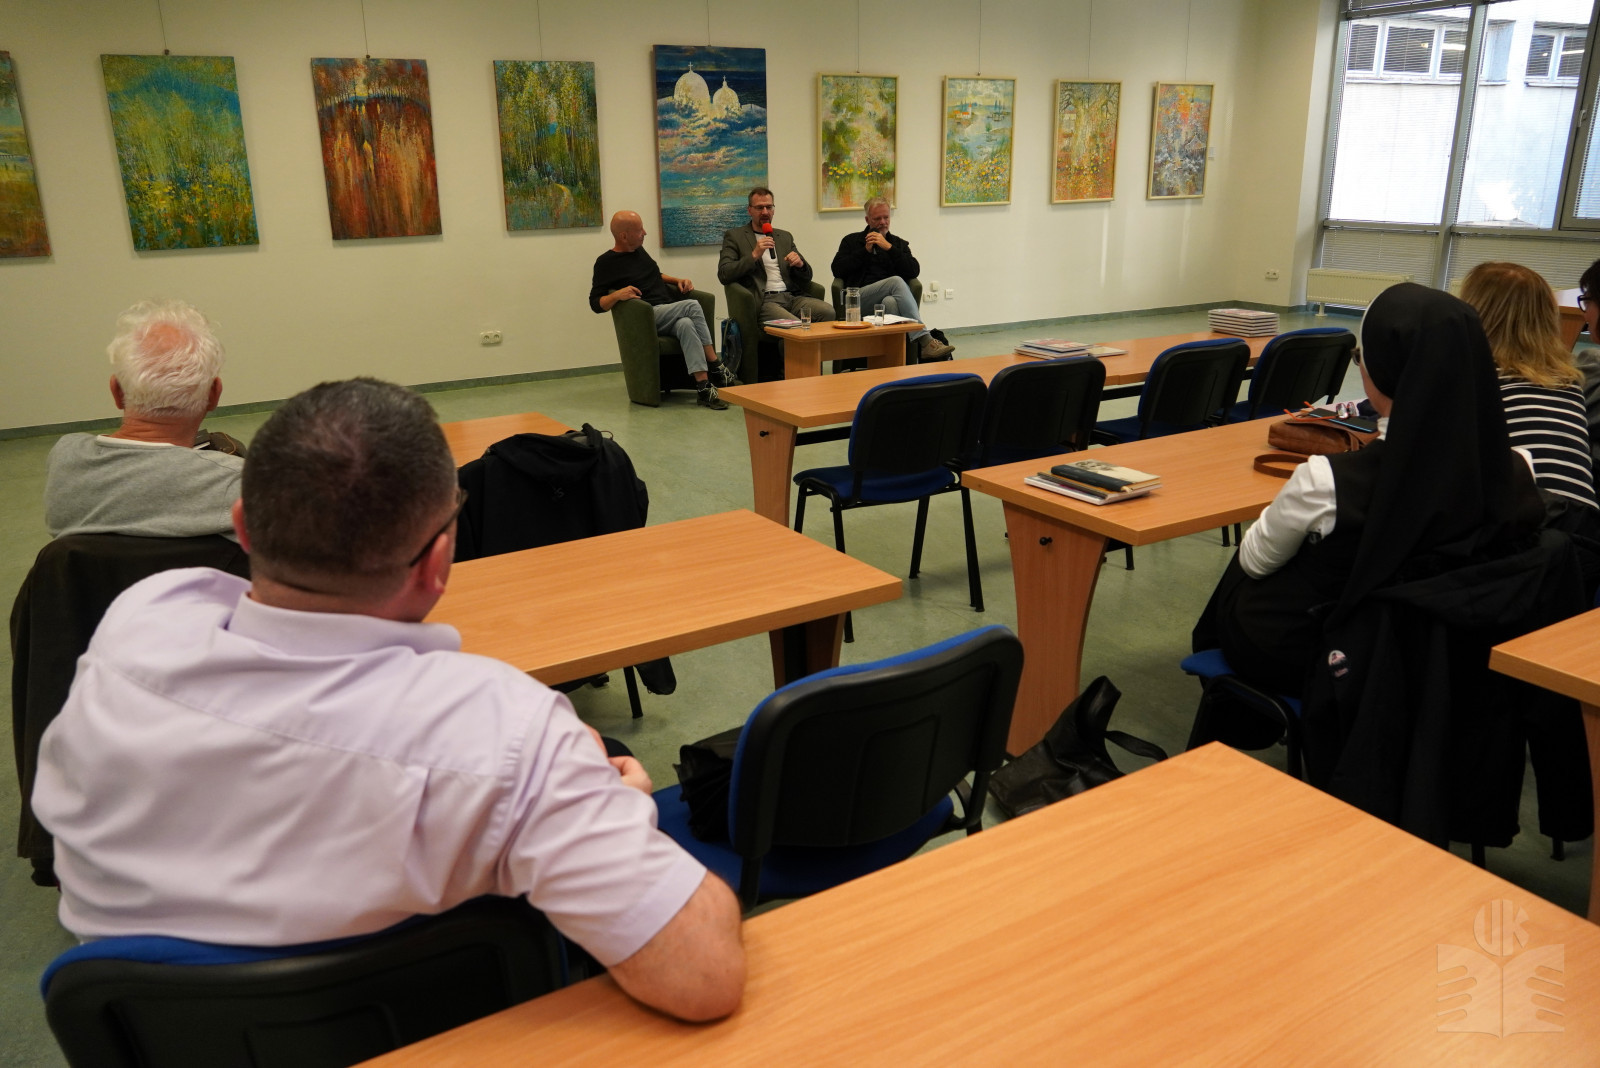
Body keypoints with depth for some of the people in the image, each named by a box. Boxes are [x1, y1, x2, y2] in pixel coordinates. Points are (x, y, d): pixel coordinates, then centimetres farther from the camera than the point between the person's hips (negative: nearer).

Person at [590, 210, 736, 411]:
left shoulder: (638, 250, 21)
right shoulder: (606, 263, -1)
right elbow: (596, 303, -6)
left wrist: (677, 280, 19)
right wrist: (617, 295, -25)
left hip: (671, 315, 6)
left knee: (686, 324, -31)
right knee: (693, 306, -29)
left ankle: (704, 388, -39)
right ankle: (717, 369, -25)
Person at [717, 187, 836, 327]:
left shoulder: (785, 236, 24)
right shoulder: (734, 236, 11)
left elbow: (806, 278, 22)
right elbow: (723, 275, -2)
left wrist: (800, 263, -2)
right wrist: (754, 255, -11)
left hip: (792, 297, 5)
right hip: (762, 301, -5)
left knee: (827, 311, -24)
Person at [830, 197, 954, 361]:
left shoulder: (899, 244, 25)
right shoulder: (852, 241, 23)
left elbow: (914, 271, 6)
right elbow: (837, 270, 7)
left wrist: (889, 248, -1)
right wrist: (865, 251, 2)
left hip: (890, 297, 2)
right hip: (860, 298, -1)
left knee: (891, 302, -38)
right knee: (896, 281, -32)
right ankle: (925, 341, -43)